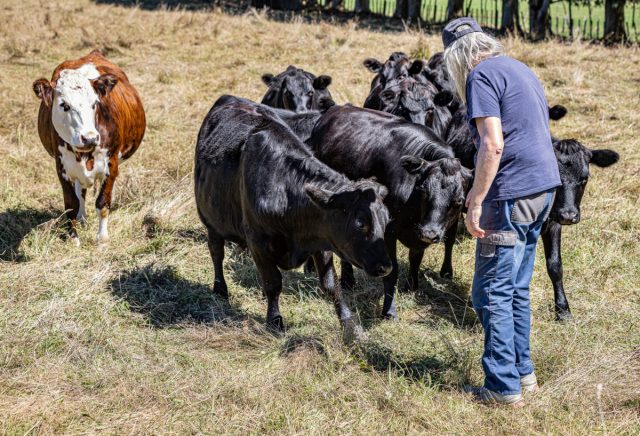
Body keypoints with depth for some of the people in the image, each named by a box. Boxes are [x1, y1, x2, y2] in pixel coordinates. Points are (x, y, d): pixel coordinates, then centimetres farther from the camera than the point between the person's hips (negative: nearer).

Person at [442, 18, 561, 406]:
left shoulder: (481, 75, -10)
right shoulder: (521, 69, 18)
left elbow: (493, 145, -19)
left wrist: (476, 203, -15)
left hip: (513, 195, -9)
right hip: (543, 185, 9)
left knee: (492, 292, -2)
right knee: (517, 288, 18)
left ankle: (504, 387, 2)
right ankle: (523, 372, 25)